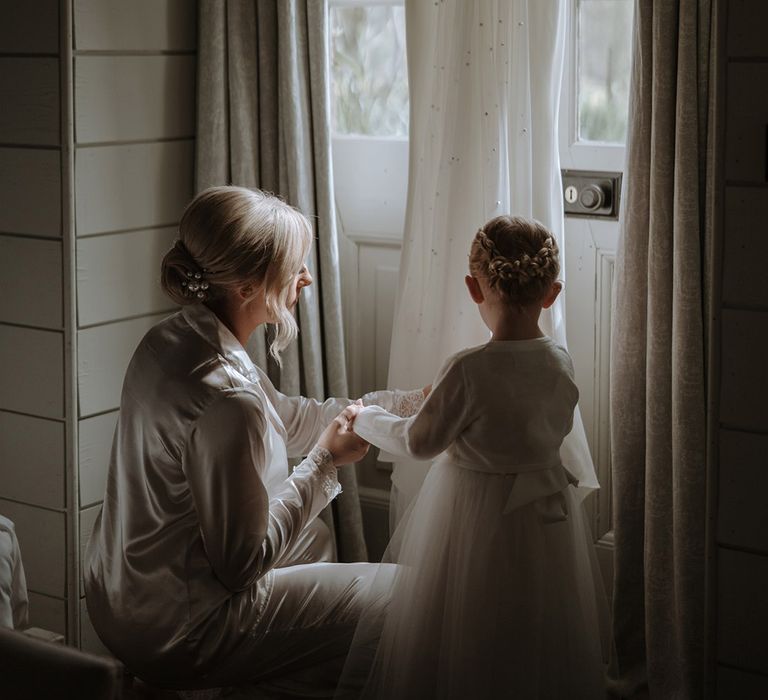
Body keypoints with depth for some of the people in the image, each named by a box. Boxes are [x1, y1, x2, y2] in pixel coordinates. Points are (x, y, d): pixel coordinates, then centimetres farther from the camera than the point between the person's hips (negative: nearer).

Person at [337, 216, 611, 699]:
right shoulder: (562, 363, -8)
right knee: (538, 635, 22)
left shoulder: (469, 371, -25)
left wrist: (366, 419, 5)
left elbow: (419, 442, -14)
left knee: (464, 640, 12)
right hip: (547, 513, 5)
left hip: (479, 515, -5)